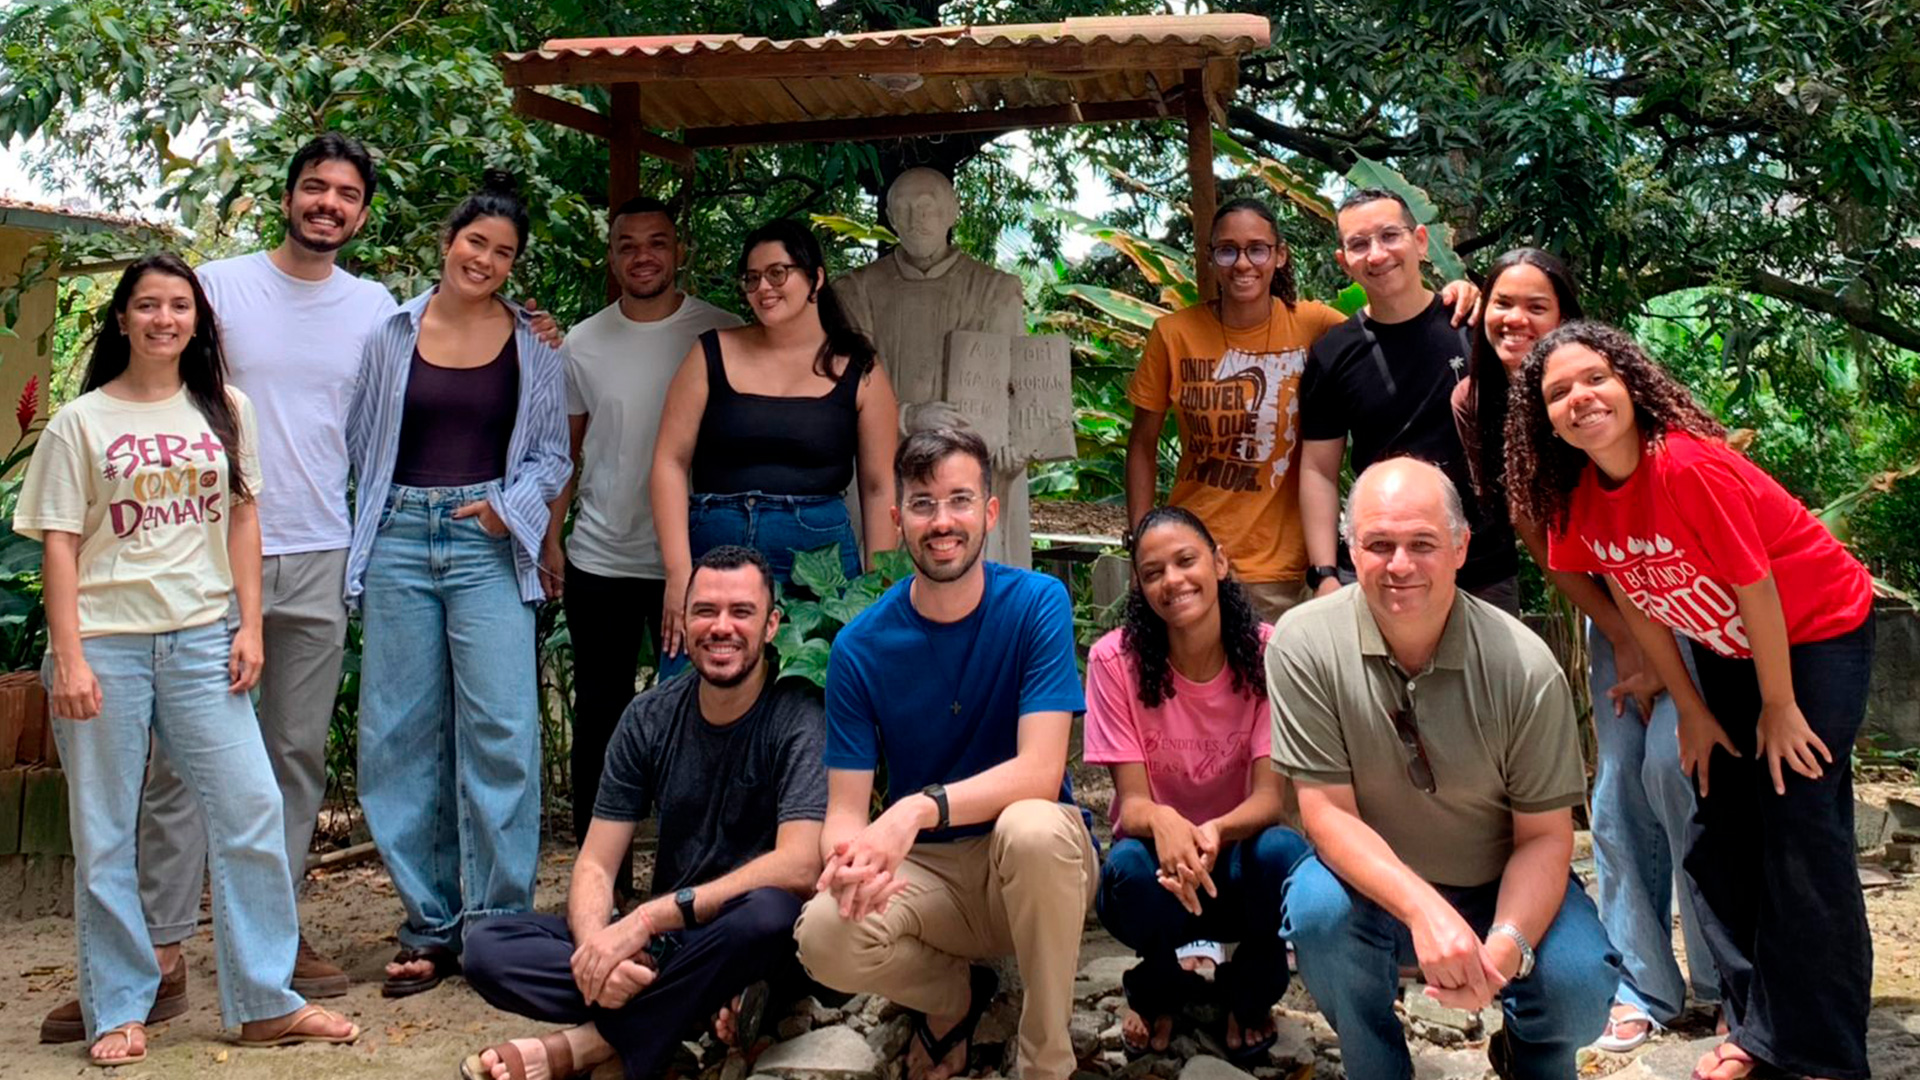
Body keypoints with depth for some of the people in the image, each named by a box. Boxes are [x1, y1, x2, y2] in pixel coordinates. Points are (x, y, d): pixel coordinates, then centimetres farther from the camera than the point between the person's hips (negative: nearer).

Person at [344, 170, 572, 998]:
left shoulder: (532, 347, 7)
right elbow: (360, 440, 12)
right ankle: (430, 925, 13)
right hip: (400, 539, 2)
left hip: (488, 543, -1)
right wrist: (365, 528, 2)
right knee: (403, 735, 3)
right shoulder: (393, 334, 8)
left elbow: (553, 454, 10)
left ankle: (499, 923, 2)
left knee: (500, 729, -8)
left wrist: (512, 504, -6)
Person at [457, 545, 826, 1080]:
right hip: (664, 940, 4)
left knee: (769, 911, -39)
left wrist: (648, 918, -27)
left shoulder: (798, 718, -11)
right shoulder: (650, 718, 3)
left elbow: (798, 867, -24)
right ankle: (693, 1011, -22)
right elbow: (595, 865, 0)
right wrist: (595, 942, -23)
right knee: (488, 946, -13)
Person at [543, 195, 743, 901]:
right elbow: (566, 448, 11)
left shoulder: (723, 336, -1)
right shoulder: (583, 344, 5)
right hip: (599, 559, 2)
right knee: (600, 720, 9)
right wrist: (550, 538, 6)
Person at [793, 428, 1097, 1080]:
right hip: (924, 869, 2)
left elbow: (1039, 772, -21)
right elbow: (844, 809, -8)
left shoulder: (1036, 604, -12)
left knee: (1030, 825, -37)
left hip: (1036, 860, -2)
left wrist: (921, 807, -38)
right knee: (823, 935, -29)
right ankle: (954, 994, 8)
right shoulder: (861, 647, -6)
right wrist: (850, 854, -33)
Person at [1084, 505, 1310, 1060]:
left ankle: (1248, 995, 2)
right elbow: (1132, 800, -15)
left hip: (1238, 855, 1)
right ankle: (1159, 990, 3)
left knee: (1282, 851, -33)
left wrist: (1216, 832, -39)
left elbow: (1270, 796, -15)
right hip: (1160, 854, -1)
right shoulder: (1115, 659, -14)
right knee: (1129, 868, -35)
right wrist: (1162, 823, -41)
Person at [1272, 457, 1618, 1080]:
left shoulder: (1525, 666, -17)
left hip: (1504, 888, 0)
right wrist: (1424, 910, -35)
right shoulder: (1304, 644, -18)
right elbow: (1328, 813, -18)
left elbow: (1545, 836, -11)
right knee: (1318, 910, -32)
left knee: (1579, 989, -26)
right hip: (1373, 882, 0)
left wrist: (1506, 946, -31)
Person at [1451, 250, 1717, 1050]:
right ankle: (1644, 985, 11)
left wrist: (1659, 650, -18)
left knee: (1672, 762, -14)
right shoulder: (1475, 404, -7)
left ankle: (1723, 977, 2)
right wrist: (1622, 642, -6)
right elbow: (1536, 536, -5)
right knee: (1618, 788, 2)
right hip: (1606, 602, 5)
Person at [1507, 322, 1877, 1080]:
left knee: (1799, 830, -10)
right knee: (1717, 833, 5)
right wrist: (1692, 711, 2)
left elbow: (1756, 591, -24)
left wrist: (1780, 709, -14)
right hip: (1724, 648, 6)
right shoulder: (1577, 496, -12)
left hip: (1818, 631, -6)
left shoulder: (1690, 466, -32)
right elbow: (1633, 601, -2)